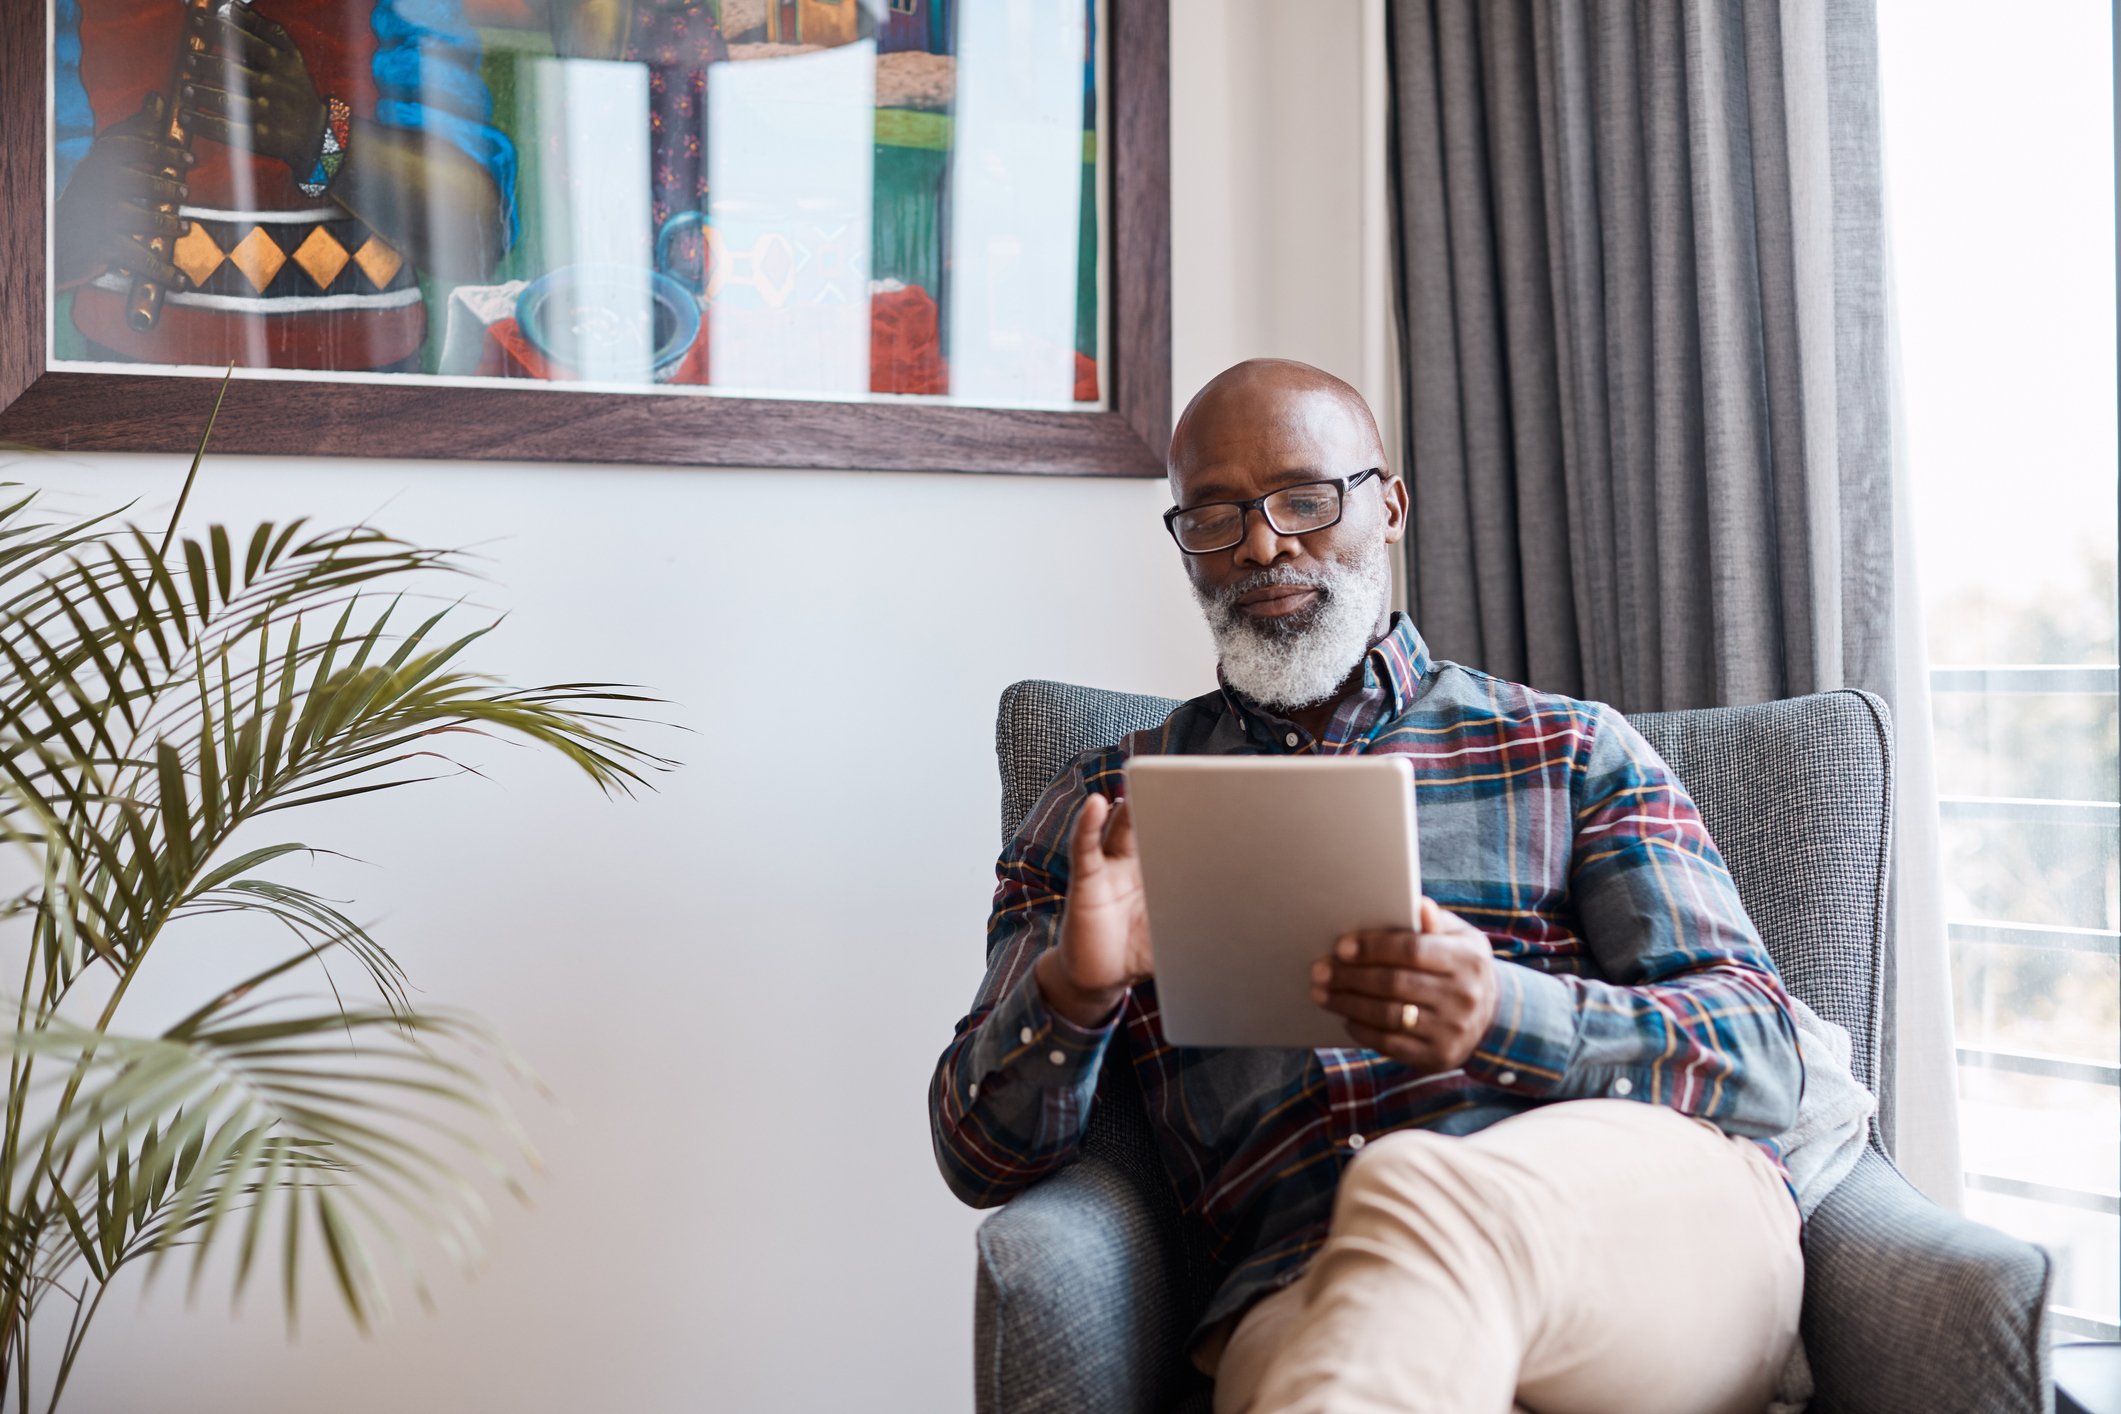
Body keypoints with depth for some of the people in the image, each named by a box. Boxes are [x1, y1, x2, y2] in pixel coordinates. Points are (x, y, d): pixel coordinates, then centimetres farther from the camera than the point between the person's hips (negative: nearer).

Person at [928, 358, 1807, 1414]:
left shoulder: (1572, 752, 18)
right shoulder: (1101, 811, 21)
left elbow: (1758, 1059, 7)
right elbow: (980, 1158, 15)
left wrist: (1500, 1015, -14)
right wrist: (1070, 991, -9)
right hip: (1302, 1285, -1)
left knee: (1426, 1196, -35)